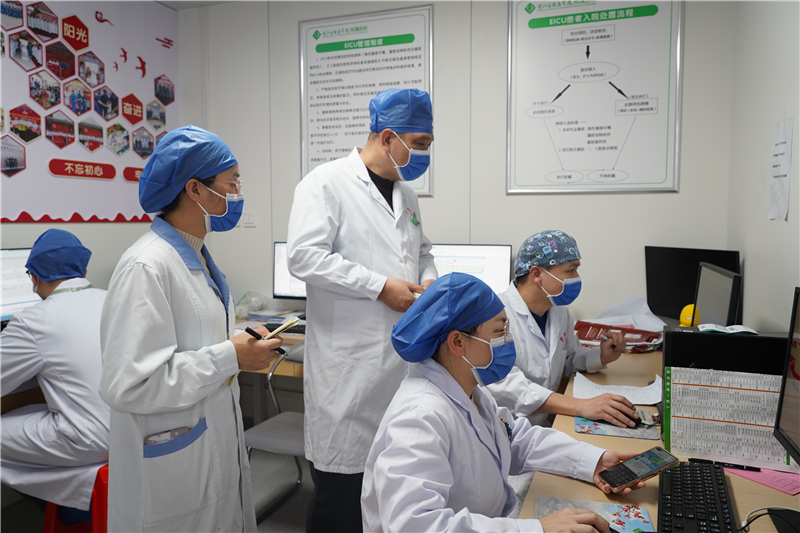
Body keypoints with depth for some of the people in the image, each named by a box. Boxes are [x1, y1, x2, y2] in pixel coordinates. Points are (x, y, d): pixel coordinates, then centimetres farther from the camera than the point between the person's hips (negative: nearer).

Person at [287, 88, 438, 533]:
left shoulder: (406, 194, 16)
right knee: (342, 489, 3)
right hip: (349, 359, -7)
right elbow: (305, 257, -17)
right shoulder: (327, 183, -7)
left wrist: (429, 281, 4)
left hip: (405, 358, 7)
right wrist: (381, 287, -17)